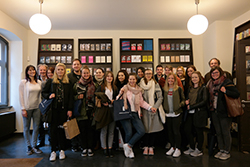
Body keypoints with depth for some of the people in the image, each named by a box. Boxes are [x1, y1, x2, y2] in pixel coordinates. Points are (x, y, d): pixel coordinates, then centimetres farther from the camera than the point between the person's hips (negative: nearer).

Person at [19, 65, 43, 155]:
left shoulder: (39, 82, 8)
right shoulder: (23, 82, -4)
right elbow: (21, 96, -6)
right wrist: (23, 109, -10)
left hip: (36, 108, 4)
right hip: (27, 108, -4)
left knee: (36, 127, 8)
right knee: (26, 128, 7)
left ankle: (34, 145, 22)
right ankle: (28, 146, 20)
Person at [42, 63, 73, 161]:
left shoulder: (68, 83, 7)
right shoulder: (51, 81, 6)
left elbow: (70, 97, 4)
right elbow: (43, 92, 10)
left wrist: (70, 109, -3)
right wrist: (49, 96, -12)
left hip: (63, 109, 0)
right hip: (53, 108, 0)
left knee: (62, 128, 6)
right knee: (53, 128, 4)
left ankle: (62, 150, 18)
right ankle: (53, 151, 15)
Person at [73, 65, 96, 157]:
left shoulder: (93, 85, 8)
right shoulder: (77, 85, 6)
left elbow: (96, 97, 13)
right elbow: (72, 96, 10)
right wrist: (78, 97, -11)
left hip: (91, 111, 1)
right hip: (81, 111, 0)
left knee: (90, 129, 6)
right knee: (82, 130, 3)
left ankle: (90, 148, 19)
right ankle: (84, 148, 18)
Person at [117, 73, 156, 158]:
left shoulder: (138, 90, 11)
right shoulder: (125, 88, -2)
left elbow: (142, 102, 17)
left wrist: (150, 107, 9)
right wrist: (120, 93, -21)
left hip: (135, 113, 5)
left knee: (142, 131, -5)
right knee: (129, 133, -3)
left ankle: (128, 145, 13)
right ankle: (129, 150, 24)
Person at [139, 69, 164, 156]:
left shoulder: (156, 84, 4)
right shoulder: (140, 84, 5)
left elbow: (160, 97, 2)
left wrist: (154, 107, -8)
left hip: (154, 109, 0)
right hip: (144, 110, 0)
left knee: (153, 128, 3)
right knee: (145, 128, 1)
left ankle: (151, 147, 15)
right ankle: (146, 147, 15)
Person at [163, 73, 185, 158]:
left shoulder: (179, 89, -1)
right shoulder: (164, 89, 9)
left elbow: (183, 99, 2)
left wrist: (180, 105, -15)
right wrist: (164, 108, 5)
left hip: (177, 113, -4)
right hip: (168, 114, 4)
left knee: (176, 131, -2)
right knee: (170, 131, 10)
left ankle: (178, 149, 12)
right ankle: (172, 147, 25)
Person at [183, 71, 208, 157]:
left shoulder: (203, 88, -5)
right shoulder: (190, 88, 14)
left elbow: (204, 101, -13)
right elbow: (187, 98, 23)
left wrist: (191, 106, -15)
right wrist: (186, 101, -2)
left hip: (199, 113, -6)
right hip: (190, 113, 6)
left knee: (199, 131, 5)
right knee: (187, 130, 7)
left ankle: (199, 150, 22)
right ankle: (192, 148, 25)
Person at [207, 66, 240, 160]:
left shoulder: (226, 82, -9)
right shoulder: (210, 83, 10)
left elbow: (237, 94, -15)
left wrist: (225, 91, -27)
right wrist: (210, 108, 9)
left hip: (224, 111, -6)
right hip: (214, 111, 6)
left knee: (225, 132, 4)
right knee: (218, 132, 14)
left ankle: (227, 152, 19)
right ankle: (221, 150, 28)